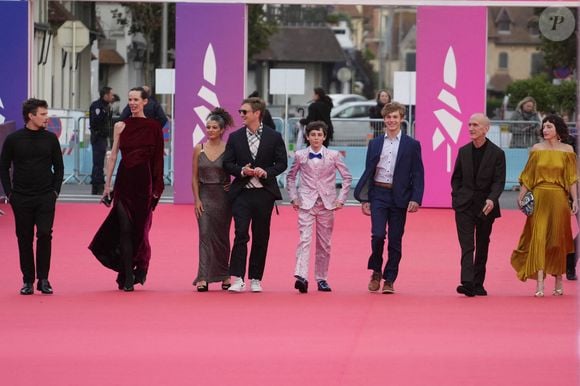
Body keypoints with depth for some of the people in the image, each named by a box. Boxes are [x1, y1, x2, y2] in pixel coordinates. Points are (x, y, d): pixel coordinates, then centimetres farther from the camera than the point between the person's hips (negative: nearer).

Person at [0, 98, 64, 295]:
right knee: (24, 240, 3)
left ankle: (43, 279, -1)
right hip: (21, 199, 0)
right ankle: (28, 281, 11)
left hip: (45, 198, 0)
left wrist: (55, 191, 1)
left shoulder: (50, 138, 4)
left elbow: (58, 167, 10)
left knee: (45, 235, -10)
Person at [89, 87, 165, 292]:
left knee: (140, 228, 5)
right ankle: (128, 278, -2)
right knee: (125, 229, -4)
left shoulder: (153, 127, 1)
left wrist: (157, 187, -3)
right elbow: (113, 156, 7)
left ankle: (140, 268, 28)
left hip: (143, 180, -1)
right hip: (124, 180, 1)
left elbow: (158, 158, 1)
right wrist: (107, 184, 4)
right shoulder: (121, 126, 5)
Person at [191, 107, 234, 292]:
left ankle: (224, 275, 19)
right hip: (204, 196, 1)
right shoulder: (198, 149, 4)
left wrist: (232, 187, -9)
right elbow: (194, 177, 6)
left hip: (222, 196, -1)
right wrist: (197, 200, -1)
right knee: (205, 235, -7)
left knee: (221, 237, 6)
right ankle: (203, 278, -12)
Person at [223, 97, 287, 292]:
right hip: (242, 193, 0)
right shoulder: (235, 137, 7)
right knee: (241, 234, -11)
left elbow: (282, 163, 4)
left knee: (261, 237, 5)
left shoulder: (274, 137, 3)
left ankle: (255, 279, 13)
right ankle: (238, 279, -14)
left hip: (264, 193, 0)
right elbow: (227, 164, 7)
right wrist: (242, 171, -13)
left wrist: (266, 172, -14)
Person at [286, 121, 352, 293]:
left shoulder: (333, 156, 2)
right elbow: (291, 177, 16)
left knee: (324, 243, 6)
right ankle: (301, 277, -26)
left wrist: (341, 199, 1)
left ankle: (321, 279, 16)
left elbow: (347, 177, 8)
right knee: (305, 239, -15)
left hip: (327, 204, 1)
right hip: (306, 203, -1)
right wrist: (294, 198, 6)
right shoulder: (300, 156, 3)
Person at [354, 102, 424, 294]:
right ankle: (376, 272, 9)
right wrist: (364, 199, 3)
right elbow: (368, 172, 10)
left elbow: (418, 175, 1)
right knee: (378, 235, -13)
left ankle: (389, 280, 10)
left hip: (399, 197, -1)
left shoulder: (412, 145, 4)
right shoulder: (375, 144, 10)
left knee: (395, 240, 2)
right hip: (378, 195, 1)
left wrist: (415, 199, -10)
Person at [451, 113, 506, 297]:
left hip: (486, 206, -1)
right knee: (467, 245, -11)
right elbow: (456, 178, 14)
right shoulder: (463, 151, 7)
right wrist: (457, 198, 3)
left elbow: (499, 181, -8)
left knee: (482, 247, 9)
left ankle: (478, 284, 17)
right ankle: (467, 283, -21)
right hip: (464, 206, 1)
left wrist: (491, 199, -24)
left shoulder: (497, 153, -3)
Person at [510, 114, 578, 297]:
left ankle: (558, 282, 19)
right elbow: (528, 176, 6)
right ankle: (540, 283, -13)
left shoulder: (567, 150, 3)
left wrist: (575, 200, -4)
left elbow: (572, 178, 2)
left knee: (557, 240, 6)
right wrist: (521, 196, -1)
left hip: (559, 198, 0)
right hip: (539, 198, 0)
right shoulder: (536, 149, 5)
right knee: (538, 237, -9)